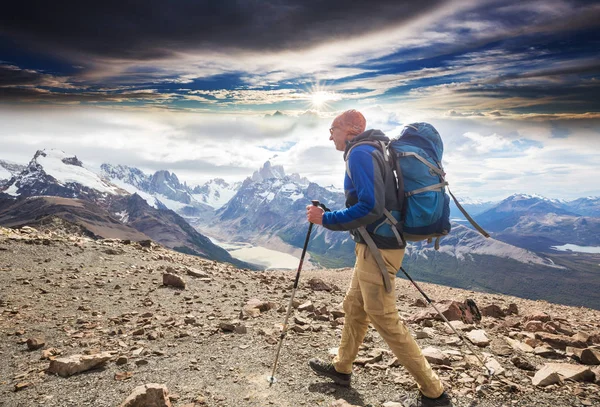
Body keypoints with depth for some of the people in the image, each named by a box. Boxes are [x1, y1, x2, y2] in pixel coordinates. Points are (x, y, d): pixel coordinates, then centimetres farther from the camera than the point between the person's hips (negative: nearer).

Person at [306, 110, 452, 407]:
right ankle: (341, 368, 37)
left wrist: (325, 219, -18)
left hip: (377, 249, -10)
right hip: (375, 245, 10)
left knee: (385, 320, -2)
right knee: (354, 306, 20)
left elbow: (370, 208, -26)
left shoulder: (359, 153, -16)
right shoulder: (373, 150, 15)